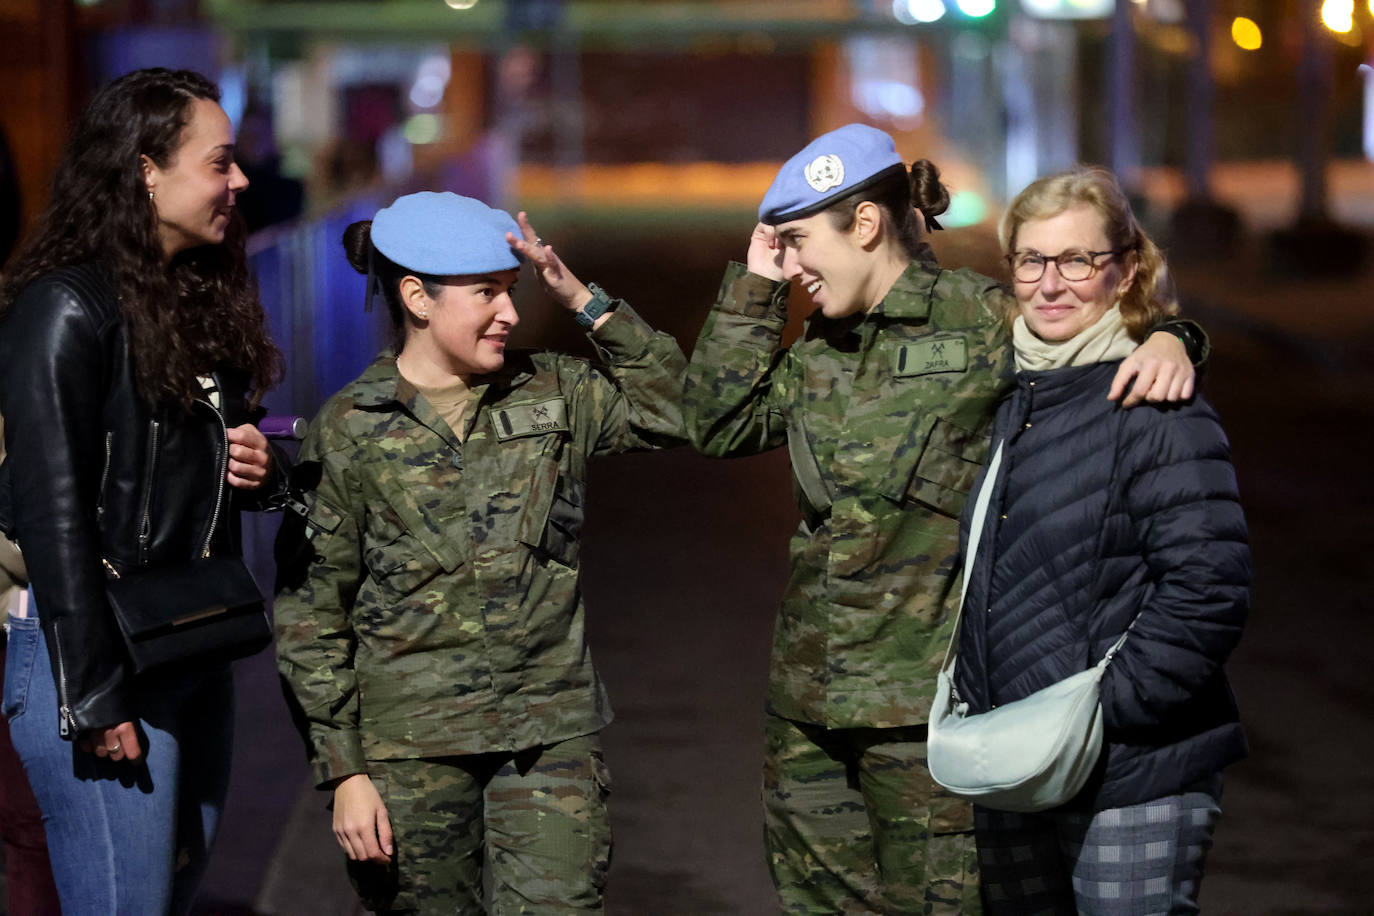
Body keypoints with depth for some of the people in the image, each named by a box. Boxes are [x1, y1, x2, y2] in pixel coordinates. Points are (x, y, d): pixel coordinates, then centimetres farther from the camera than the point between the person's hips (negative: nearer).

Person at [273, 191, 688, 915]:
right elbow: (312, 613, -1)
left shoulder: (553, 394, 7)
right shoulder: (348, 432, -2)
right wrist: (343, 772, -6)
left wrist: (584, 301, -5)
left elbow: (677, 408, 0)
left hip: (551, 738, 2)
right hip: (410, 745, -2)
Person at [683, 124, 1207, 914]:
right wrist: (754, 287, 6)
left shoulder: (983, 320, -6)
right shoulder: (820, 347, 12)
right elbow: (720, 423, 9)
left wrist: (1167, 341, -24)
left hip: (927, 695, -7)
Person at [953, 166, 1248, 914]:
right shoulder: (1000, 398, 10)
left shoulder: (1160, 412, -12)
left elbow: (1208, 593, -18)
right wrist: (969, 707, 10)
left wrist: (1102, 712, -19)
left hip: (1133, 778, -7)